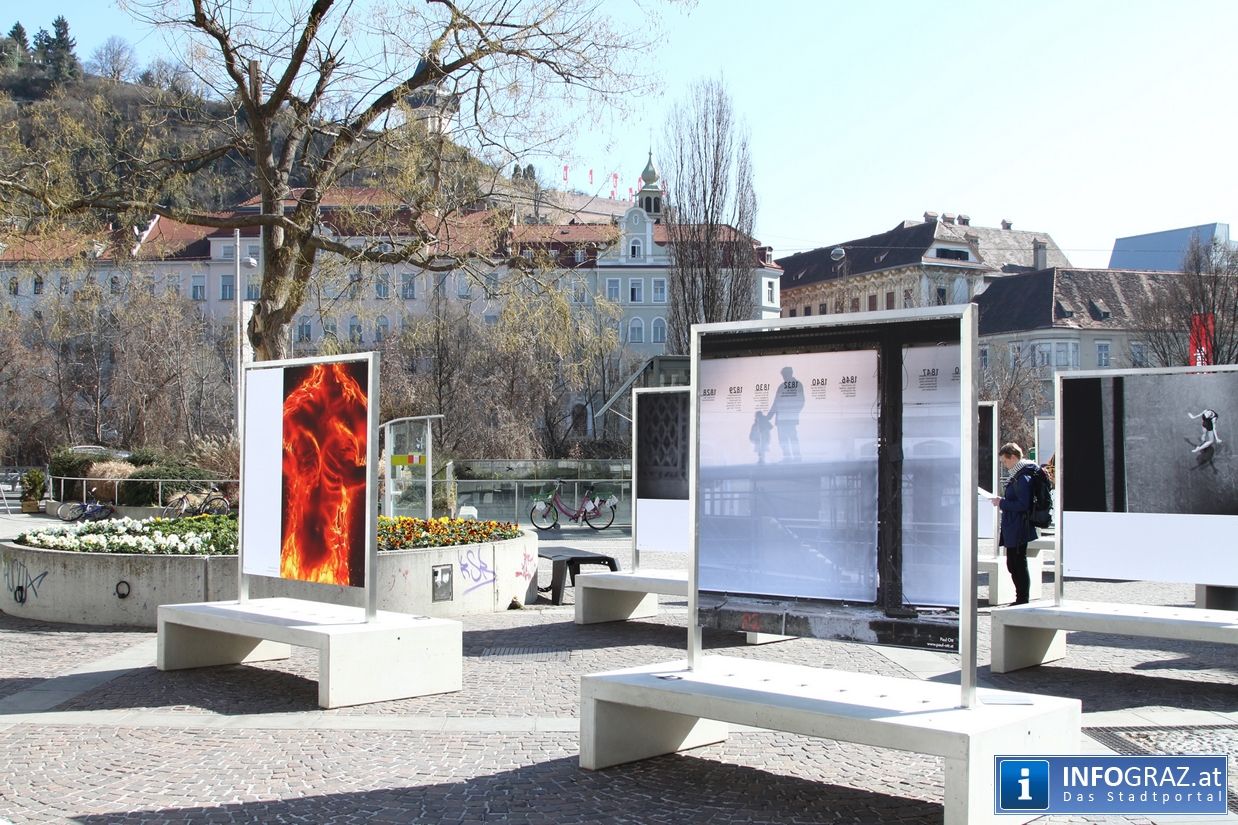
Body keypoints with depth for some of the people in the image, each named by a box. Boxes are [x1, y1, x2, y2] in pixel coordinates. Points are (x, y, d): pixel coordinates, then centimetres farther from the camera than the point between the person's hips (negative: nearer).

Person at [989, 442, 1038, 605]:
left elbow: (1022, 504, -23)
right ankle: (1021, 599, 23)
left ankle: (1023, 600, 3)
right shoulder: (1017, 476, 14)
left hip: (1018, 530, -11)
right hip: (1012, 530, 11)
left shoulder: (1023, 477, -17)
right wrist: (1002, 502, 10)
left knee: (1020, 566, -3)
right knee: (1013, 566, 16)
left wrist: (1002, 502, -15)